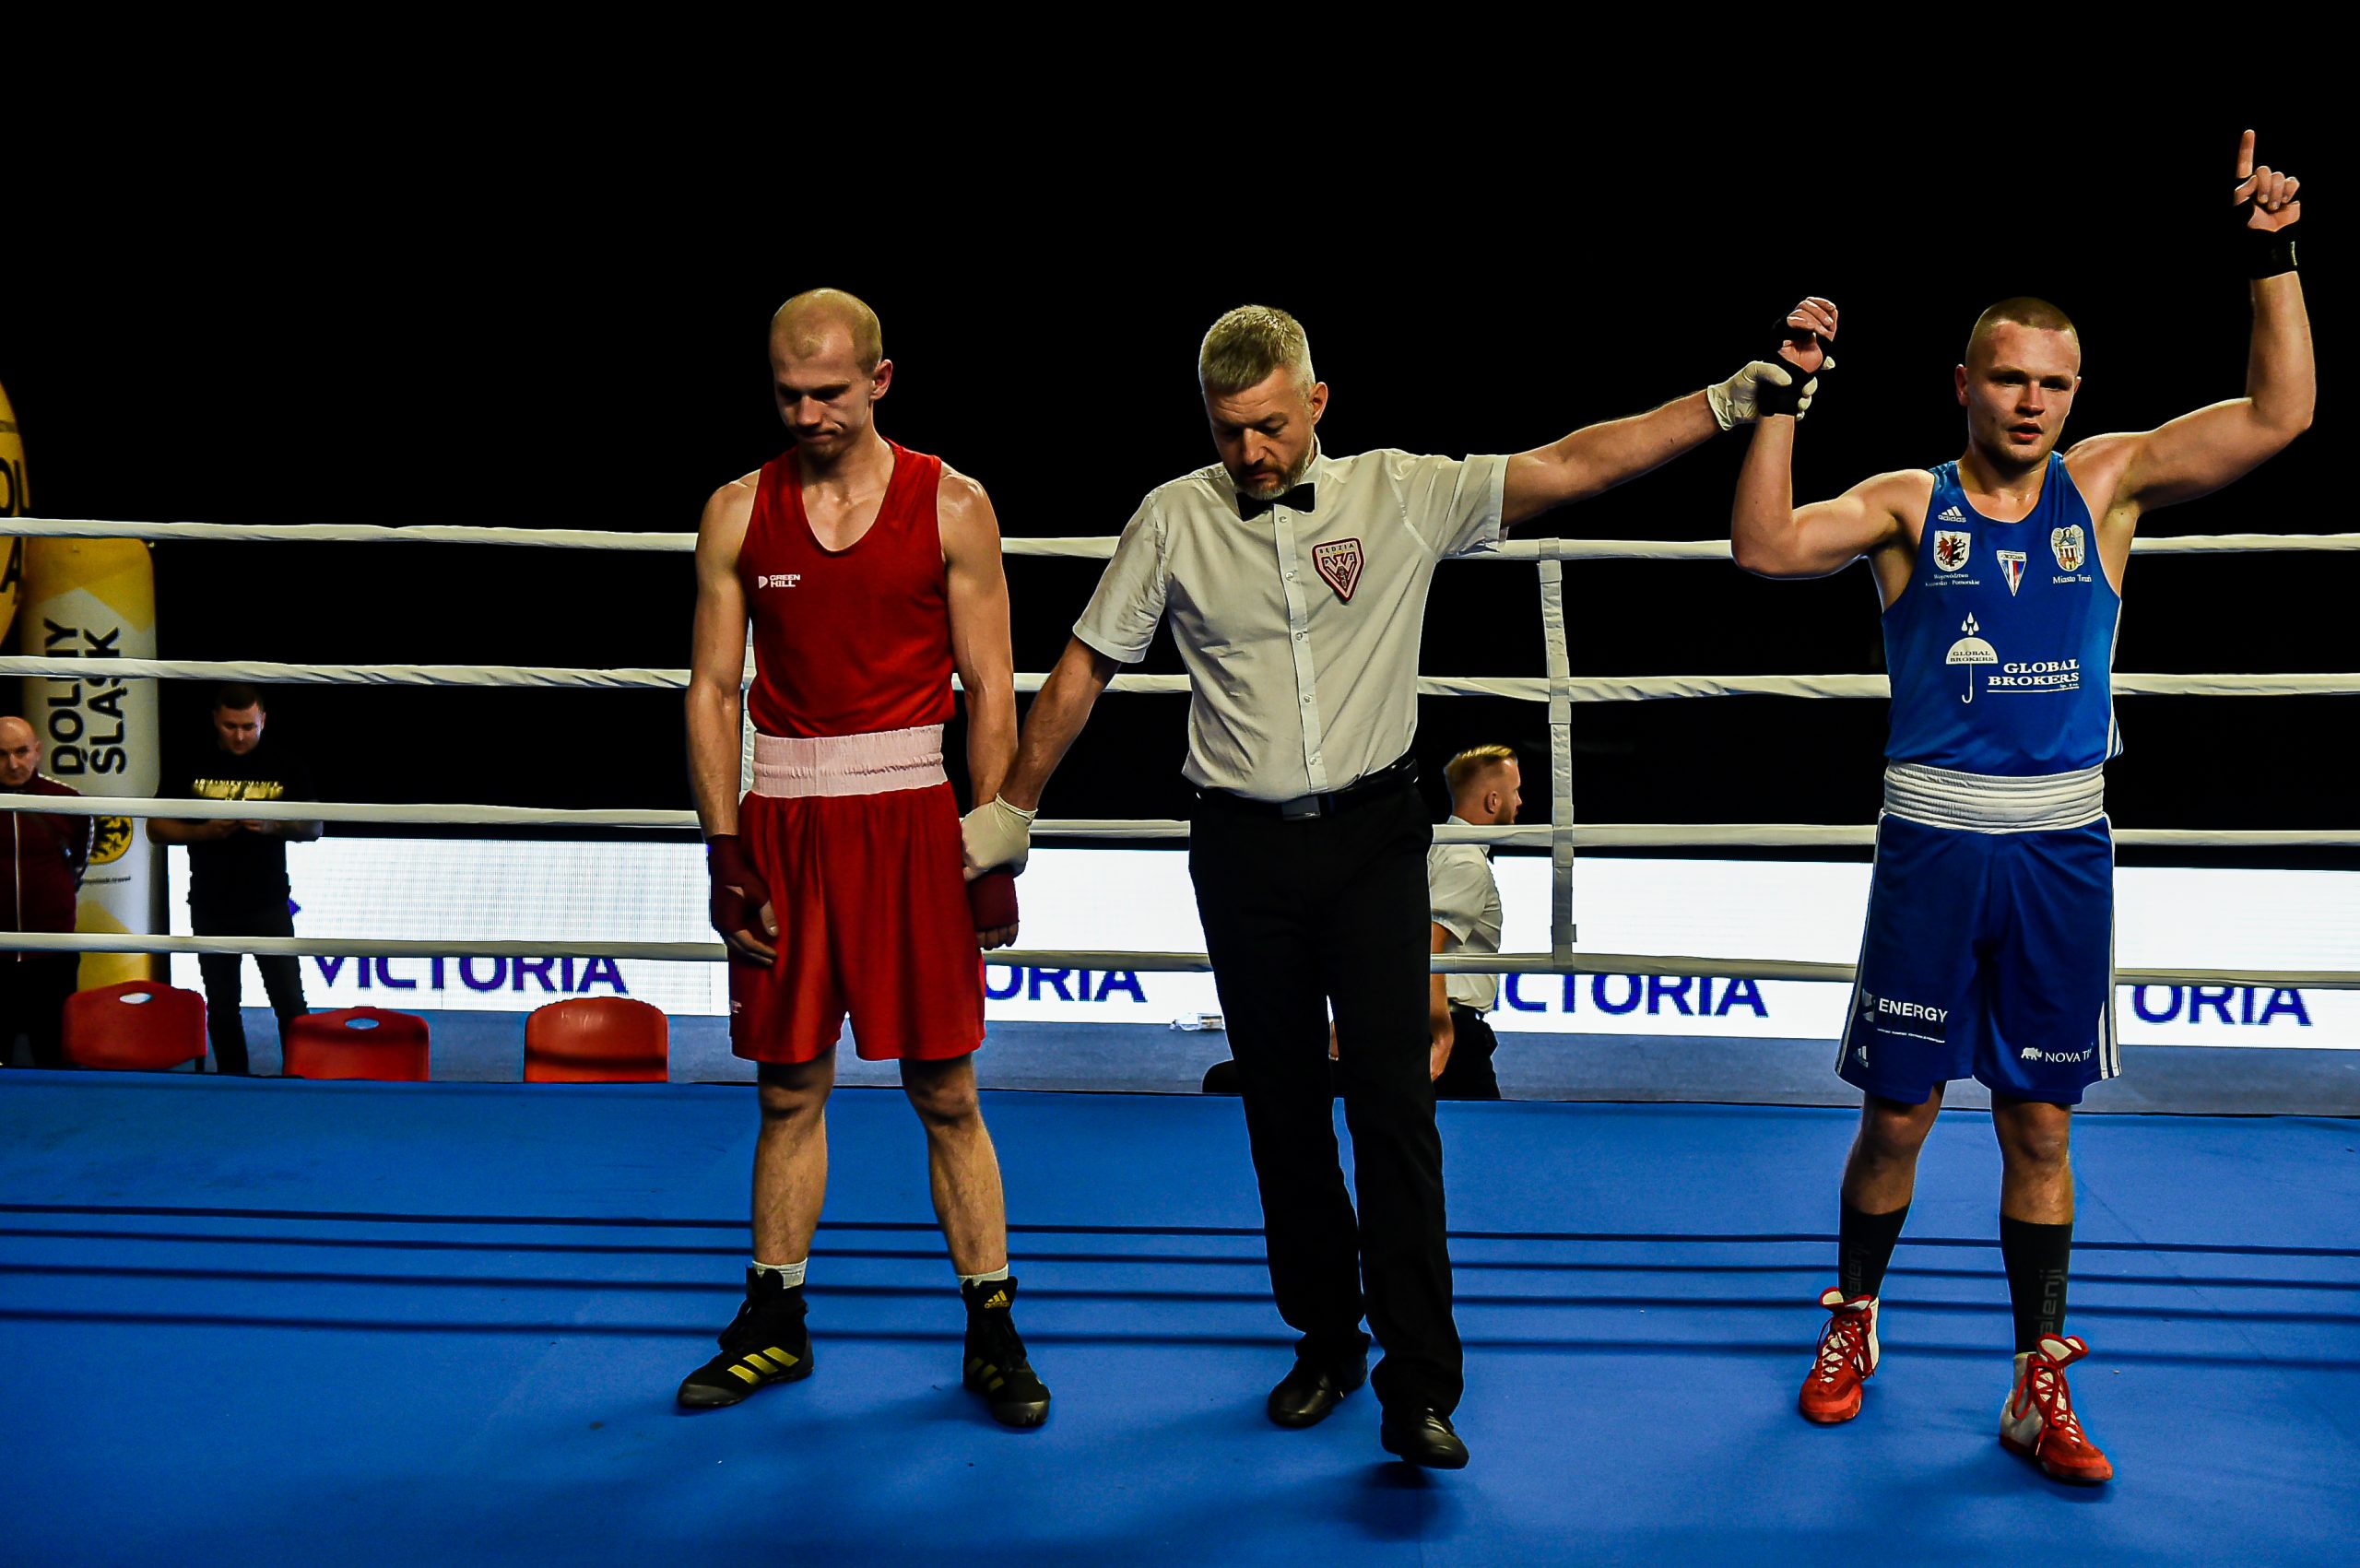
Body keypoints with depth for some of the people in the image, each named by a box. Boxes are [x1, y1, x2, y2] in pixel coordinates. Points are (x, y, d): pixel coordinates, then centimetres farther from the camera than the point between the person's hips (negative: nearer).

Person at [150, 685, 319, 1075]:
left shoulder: (285, 764, 0)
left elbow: (314, 827, 1)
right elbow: (156, 828, 5)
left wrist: (273, 826, -19)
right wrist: (204, 831, -14)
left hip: (269, 906, -2)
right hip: (211, 908, 2)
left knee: (290, 1002, -4)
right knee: (221, 1006, 10)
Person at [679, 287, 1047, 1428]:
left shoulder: (952, 508, 0)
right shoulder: (738, 513, 5)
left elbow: (990, 694, 0)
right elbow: (712, 689, 6)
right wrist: (725, 854, -1)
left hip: (910, 818, -2)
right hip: (783, 819, 2)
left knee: (945, 1094, 2)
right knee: (790, 1088, 9)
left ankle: (992, 1330, 12)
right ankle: (774, 1323, 22)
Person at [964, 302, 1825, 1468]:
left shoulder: (1402, 493, -4)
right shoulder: (1172, 519, -1)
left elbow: (1569, 466, -8)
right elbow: (1086, 664, 8)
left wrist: (1728, 402, -16)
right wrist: (1011, 807, 12)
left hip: (1372, 839, -1)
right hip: (1244, 848, 2)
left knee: (1394, 1107, -7)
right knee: (1282, 1110, 10)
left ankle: (1418, 1385, -1)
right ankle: (1325, 1344, 26)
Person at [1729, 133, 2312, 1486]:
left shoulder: (2106, 485, 5)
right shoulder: (1907, 505, 0)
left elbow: (2279, 415, -2)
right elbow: (1766, 547, -15)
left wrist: (2275, 258, -8)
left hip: (2065, 847, 2)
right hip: (1935, 841, -1)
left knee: (2039, 1125, 9)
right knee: (1899, 1116, 8)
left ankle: (2041, 1386, 18)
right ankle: (1855, 1318, 31)